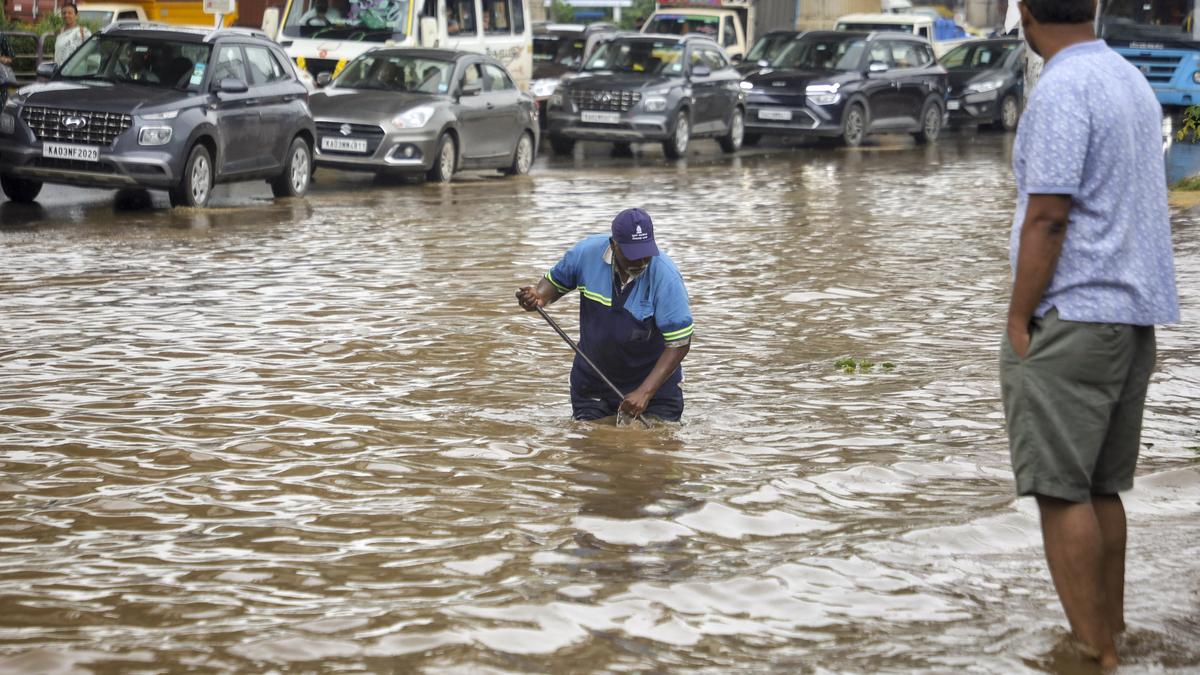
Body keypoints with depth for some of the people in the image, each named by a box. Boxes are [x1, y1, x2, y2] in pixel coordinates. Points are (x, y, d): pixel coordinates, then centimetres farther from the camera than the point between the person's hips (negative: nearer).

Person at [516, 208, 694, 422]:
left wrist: (644, 392, -30)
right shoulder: (587, 253, -15)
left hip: (653, 381, -2)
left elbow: (679, 343, -23)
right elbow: (555, 281, 7)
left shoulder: (666, 277, -25)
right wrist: (539, 297, -18)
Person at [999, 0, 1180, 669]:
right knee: (1100, 487, 13)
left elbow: (1047, 218, -18)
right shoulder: (1133, 81, 14)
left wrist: (1018, 321, -12)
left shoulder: (1062, 89, -14)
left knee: (1061, 489, -5)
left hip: (1072, 315, -9)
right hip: (1133, 312, 9)